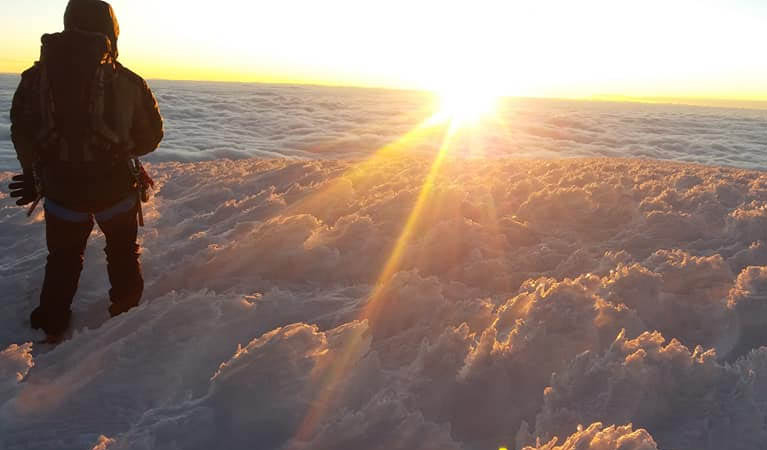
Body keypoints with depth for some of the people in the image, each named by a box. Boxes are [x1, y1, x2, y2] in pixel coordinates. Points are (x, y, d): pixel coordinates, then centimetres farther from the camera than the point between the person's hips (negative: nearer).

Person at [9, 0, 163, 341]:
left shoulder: (36, 77, -4)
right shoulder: (126, 82, -11)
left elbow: (21, 134, 2)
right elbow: (150, 136, -3)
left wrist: (36, 176, 16)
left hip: (61, 186, 2)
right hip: (114, 185, -2)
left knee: (63, 256, 21)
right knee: (122, 250, 22)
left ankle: (51, 325, 29)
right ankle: (126, 311, 31)